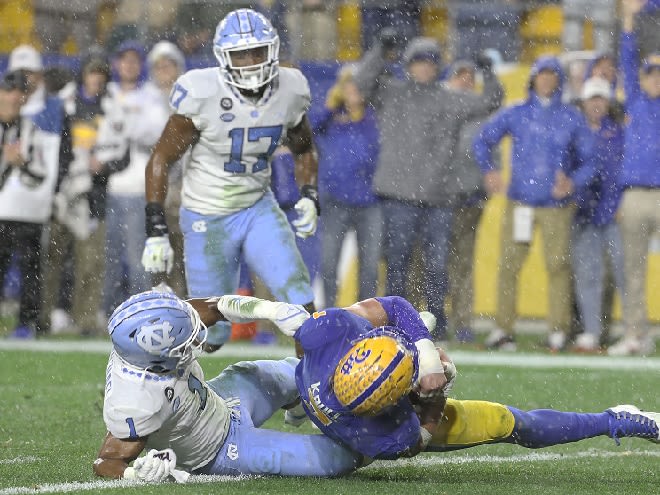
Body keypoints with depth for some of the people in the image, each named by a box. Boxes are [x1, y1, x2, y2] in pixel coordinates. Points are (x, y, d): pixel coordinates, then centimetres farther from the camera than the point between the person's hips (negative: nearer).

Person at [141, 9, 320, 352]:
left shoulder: (290, 91, -6)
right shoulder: (203, 95, -20)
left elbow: (304, 151, 14)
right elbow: (160, 160, -11)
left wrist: (309, 198, -4)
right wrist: (156, 231, -14)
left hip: (259, 208, 4)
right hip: (207, 218, -4)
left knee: (301, 303, -14)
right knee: (212, 335, 0)